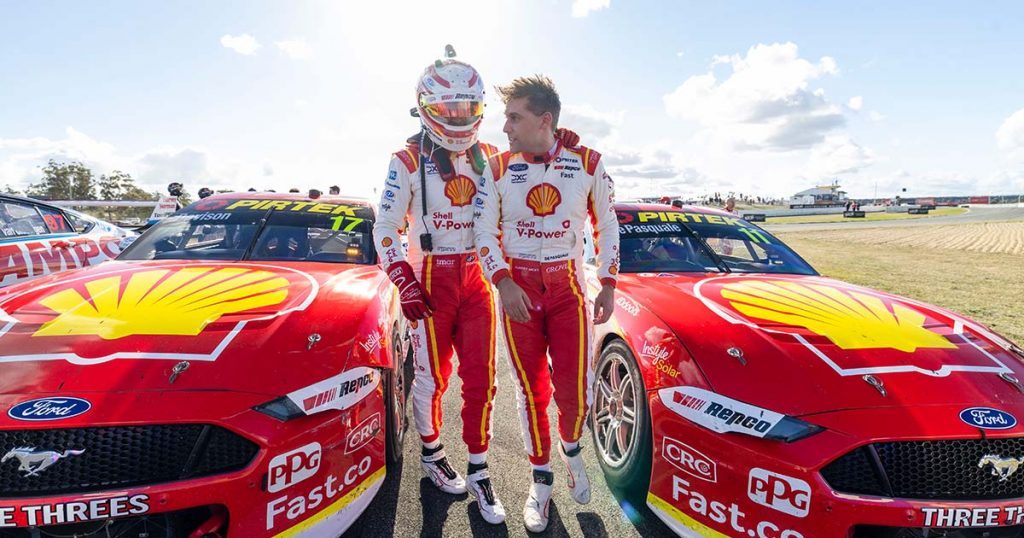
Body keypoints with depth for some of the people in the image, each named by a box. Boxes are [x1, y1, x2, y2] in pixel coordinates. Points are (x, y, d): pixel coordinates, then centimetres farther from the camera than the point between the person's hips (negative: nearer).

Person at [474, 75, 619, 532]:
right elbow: (485, 233, -1)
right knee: (531, 390, 8)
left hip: (568, 288, 0)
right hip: (517, 288, 1)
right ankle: (541, 479, 27)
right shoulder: (498, 168, -1)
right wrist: (504, 284, -14)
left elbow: (607, 226, 6)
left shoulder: (588, 164, -2)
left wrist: (608, 284, 1)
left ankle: (571, 448, 34)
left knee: (574, 389, -2)